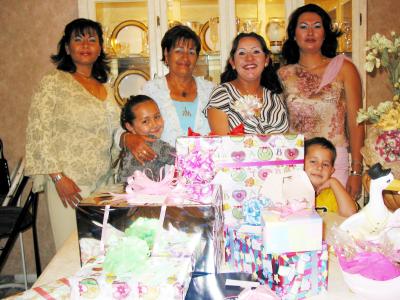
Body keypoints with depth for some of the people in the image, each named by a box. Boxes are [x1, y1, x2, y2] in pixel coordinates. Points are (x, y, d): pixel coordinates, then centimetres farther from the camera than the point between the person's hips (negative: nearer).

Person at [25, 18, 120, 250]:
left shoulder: (106, 89, 13)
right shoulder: (54, 82, -4)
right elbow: (38, 132, -9)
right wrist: (58, 177, -14)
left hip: (104, 182, 5)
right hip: (69, 183, -5)